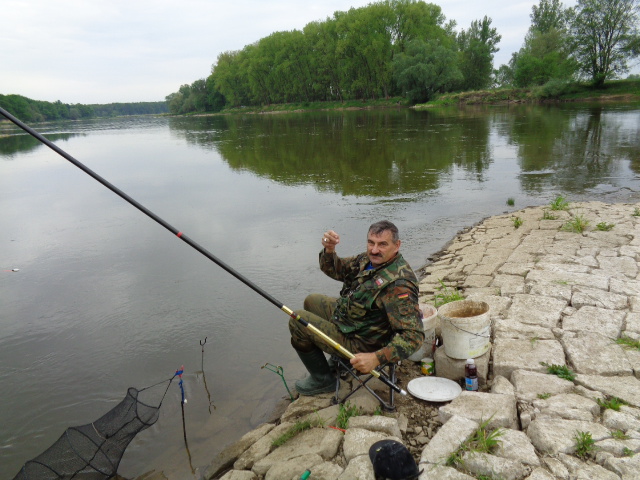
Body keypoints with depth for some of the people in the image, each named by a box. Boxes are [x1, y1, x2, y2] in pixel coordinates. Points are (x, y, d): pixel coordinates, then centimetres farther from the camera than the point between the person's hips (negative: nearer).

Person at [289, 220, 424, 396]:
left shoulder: (399, 284, -34)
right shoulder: (369, 259, -6)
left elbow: (414, 335, -37)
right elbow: (334, 270, 4)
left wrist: (376, 358, -45)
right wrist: (328, 250, -18)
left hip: (360, 344, -9)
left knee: (297, 321, -7)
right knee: (311, 301, 28)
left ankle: (323, 380, 12)